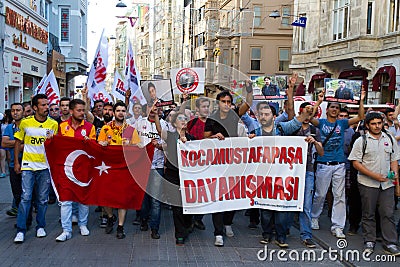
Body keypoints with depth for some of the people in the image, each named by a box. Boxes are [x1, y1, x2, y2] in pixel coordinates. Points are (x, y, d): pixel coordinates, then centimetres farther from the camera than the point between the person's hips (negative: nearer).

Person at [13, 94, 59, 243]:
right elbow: (18, 142, 8)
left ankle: (40, 226, 22)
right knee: (26, 197, -6)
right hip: (28, 165, -1)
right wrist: (16, 162, 6)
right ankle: (20, 230, 1)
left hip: (45, 166, 1)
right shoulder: (25, 122, 0)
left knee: (43, 199, 8)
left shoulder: (54, 124, 2)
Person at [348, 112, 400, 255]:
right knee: (368, 214, 7)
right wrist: (374, 175, -14)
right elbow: (356, 163, -7)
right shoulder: (361, 141, -2)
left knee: (388, 213, 1)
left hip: (387, 183, 3)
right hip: (368, 183, -2)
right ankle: (369, 241, 18)